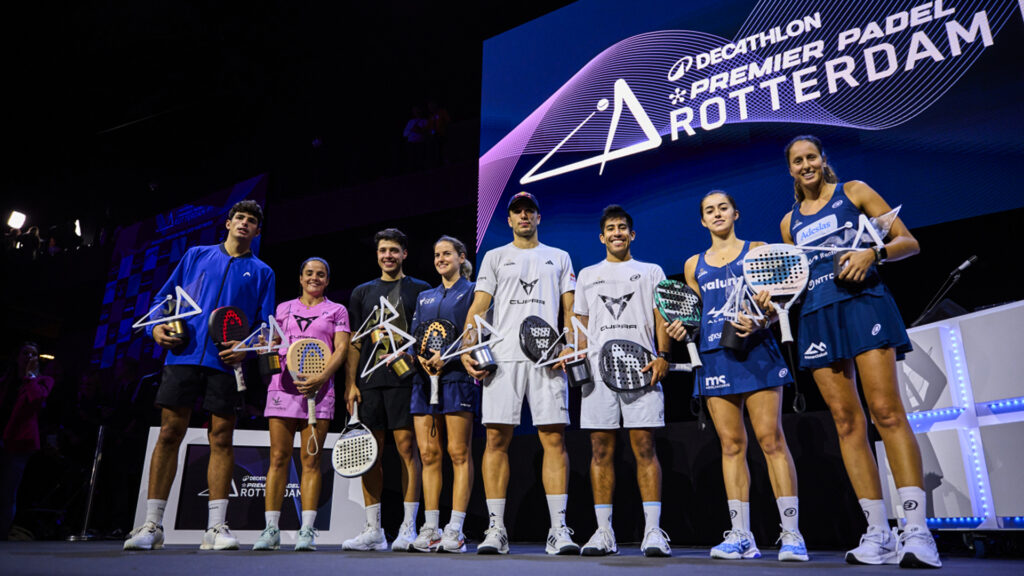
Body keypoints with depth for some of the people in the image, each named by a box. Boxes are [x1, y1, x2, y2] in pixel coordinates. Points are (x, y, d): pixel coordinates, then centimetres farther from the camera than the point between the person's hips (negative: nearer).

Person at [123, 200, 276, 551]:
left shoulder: (261, 272, 14)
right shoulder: (196, 255, 18)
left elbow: (265, 324, 8)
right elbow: (165, 296, 17)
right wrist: (156, 326, -2)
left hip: (225, 362, 0)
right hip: (184, 354, 1)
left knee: (221, 439, -1)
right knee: (169, 433, -1)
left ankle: (216, 527, 4)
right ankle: (152, 525, 7)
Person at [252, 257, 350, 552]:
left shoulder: (337, 311, 11)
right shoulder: (283, 309, 19)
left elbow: (341, 349, 0)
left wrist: (321, 378, -14)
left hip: (319, 388, -2)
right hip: (283, 385, 2)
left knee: (311, 459, -3)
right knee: (278, 458, -1)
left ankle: (307, 530, 0)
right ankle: (271, 529, 4)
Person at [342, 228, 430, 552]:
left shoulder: (420, 290, 9)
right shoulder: (362, 292, 17)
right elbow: (354, 342, 14)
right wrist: (351, 384, 6)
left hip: (405, 379, -3)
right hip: (369, 381, 4)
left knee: (407, 448, -6)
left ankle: (408, 529, 1)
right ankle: (373, 530, 12)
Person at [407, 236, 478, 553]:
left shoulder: (472, 291, 7)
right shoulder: (424, 297, 23)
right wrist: (419, 357, -3)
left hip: (458, 376, -5)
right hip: (424, 378, 5)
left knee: (459, 453, -5)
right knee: (428, 454, 3)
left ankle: (455, 530, 0)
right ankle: (430, 529, 9)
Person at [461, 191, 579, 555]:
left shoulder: (559, 258, 19)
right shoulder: (495, 257, 17)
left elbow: (570, 310, 13)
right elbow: (478, 308, 9)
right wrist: (467, 350, -4)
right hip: (502, 358, 0)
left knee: (554, 439, -5)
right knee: (497, 439, -3)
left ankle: (559, 529, 0)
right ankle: (496, 529, 5)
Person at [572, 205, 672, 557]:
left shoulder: (651, 271, 17)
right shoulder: (587, 275, 22)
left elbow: (661, 316, 8)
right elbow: (581, 322, 20)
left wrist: (663, 355, -7)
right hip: (598, 366, 2)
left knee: (644, 446, -7)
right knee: (601, 448, 0)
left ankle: (653, 530, -3)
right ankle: (604, 532, 6)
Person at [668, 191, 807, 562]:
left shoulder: (757, 251, 8)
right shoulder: (694, 265, 16)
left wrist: (759, 322, -18)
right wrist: (683, 328, -1)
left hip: (756, 352, -3)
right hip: (715, 357, 3)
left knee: (770, 438, -8)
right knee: (731, 444, 3)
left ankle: (791, 534, -2)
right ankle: (741, 535, 7)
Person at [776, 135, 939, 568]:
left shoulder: (854, 191, 10)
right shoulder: (790, 221, 20)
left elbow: (908, 242, 6)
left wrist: (873, 253, -13)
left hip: (862, 303, -4)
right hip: (817, 317, 4)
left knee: (886, 410, -15)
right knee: (846, 420, -2)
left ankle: (916, 529, -14)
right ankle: (879, 533, 1)